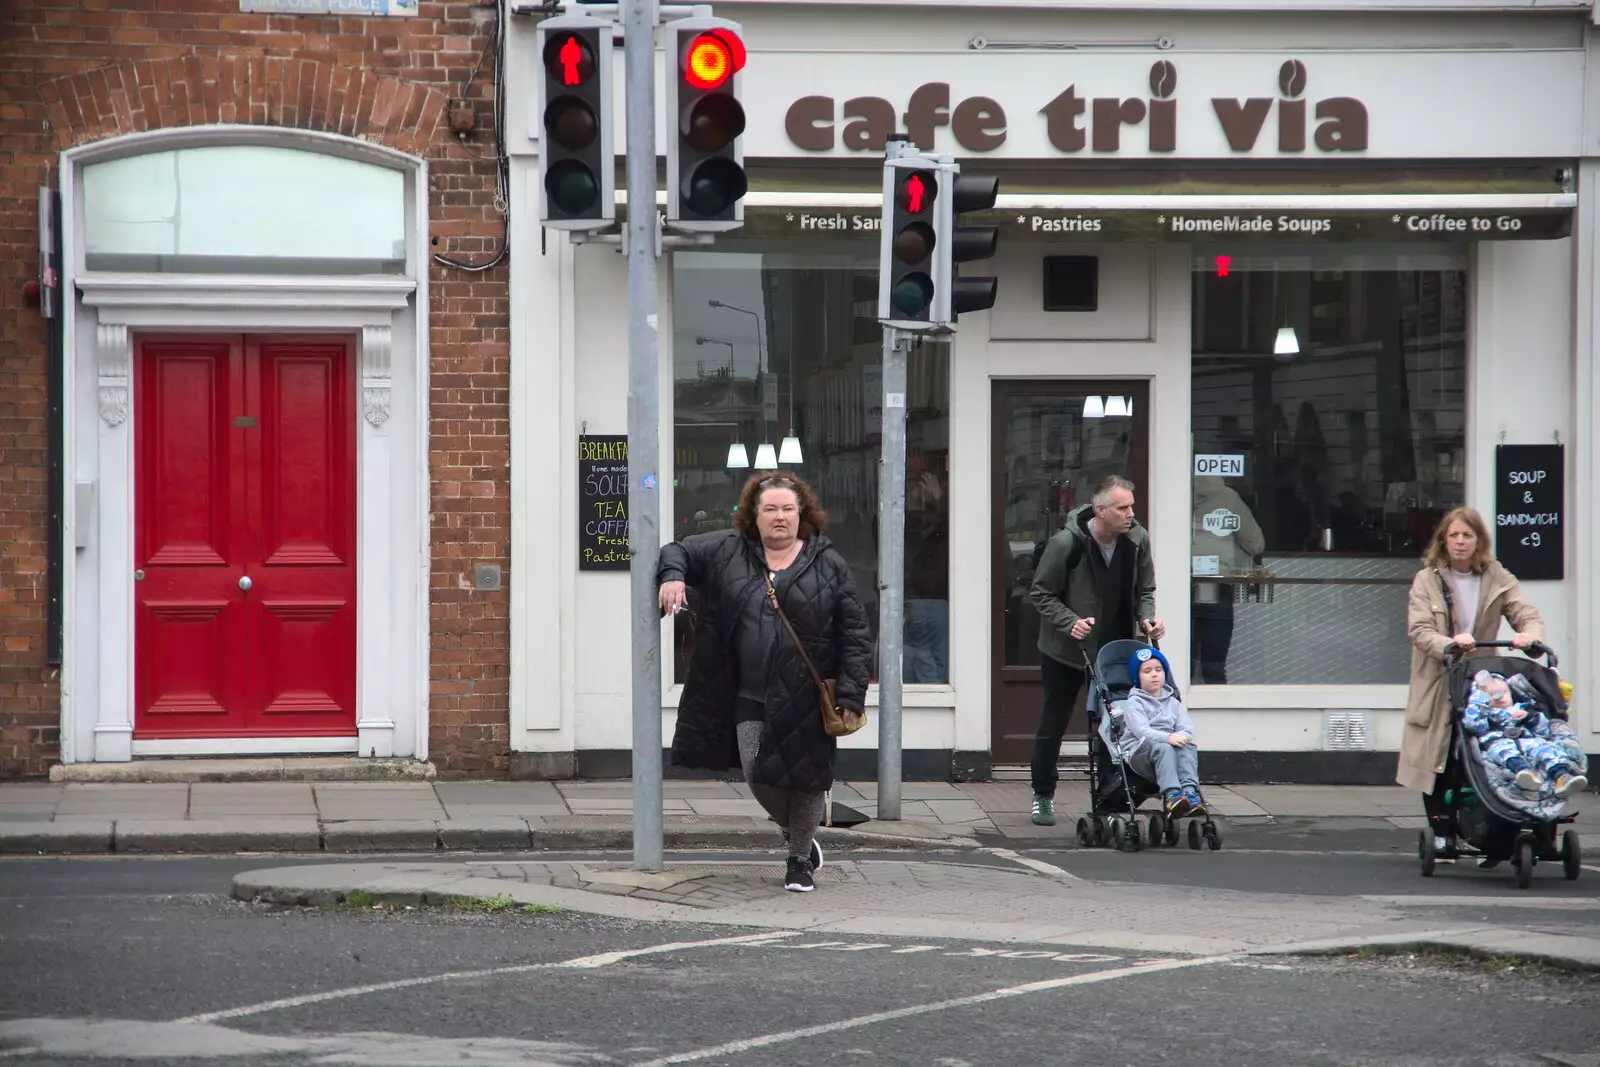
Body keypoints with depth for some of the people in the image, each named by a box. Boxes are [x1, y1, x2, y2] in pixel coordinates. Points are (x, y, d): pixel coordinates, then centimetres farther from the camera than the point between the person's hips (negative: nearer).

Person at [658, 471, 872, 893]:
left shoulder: (828, 566, 0)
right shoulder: (726, 551, 6)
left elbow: (855, 634, -1)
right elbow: (679, 551, 19)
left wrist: (850, 696, -9)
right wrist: (672, 575, -6)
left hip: (805, 700, -2)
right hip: (749, 697, 2)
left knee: (805, 779, 3)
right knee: (757, 777, -3)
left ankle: (800, 860, 24)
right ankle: (798, 834, 26)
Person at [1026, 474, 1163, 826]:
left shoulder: (1136, 540, -8)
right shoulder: (1066, 543, -21)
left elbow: (1144, 590, 7)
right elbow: (1040, 593, -12)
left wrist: (1147, 617, -14)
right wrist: (1070, 622, -27)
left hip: (1115, 649, 3)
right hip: (1065, 650, -3)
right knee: (1053, 725, 7)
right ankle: (1043, 797, 22)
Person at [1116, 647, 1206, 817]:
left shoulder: (1173, 702, 21)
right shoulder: (1134, 703, 4)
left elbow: (1187, 728, 7)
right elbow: (1142, 731, -13)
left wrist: (1182, 737, -18)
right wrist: (1168, 737, -28)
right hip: (1139, 751, -4)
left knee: (1189, 746, -28)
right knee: (1163, 748, -37)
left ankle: (1190, 792, -48)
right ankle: (1171, 795, -56)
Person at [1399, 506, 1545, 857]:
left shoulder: (1497, 579, 6)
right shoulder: (1427, 580, 2)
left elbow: (1526, 613, -3)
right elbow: (1419, 630, -10)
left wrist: (1530, 634, -28)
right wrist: (1449, 644, -30)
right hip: (1436, 685, 0)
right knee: (1435, 760, 1)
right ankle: (1443, 835, 13)